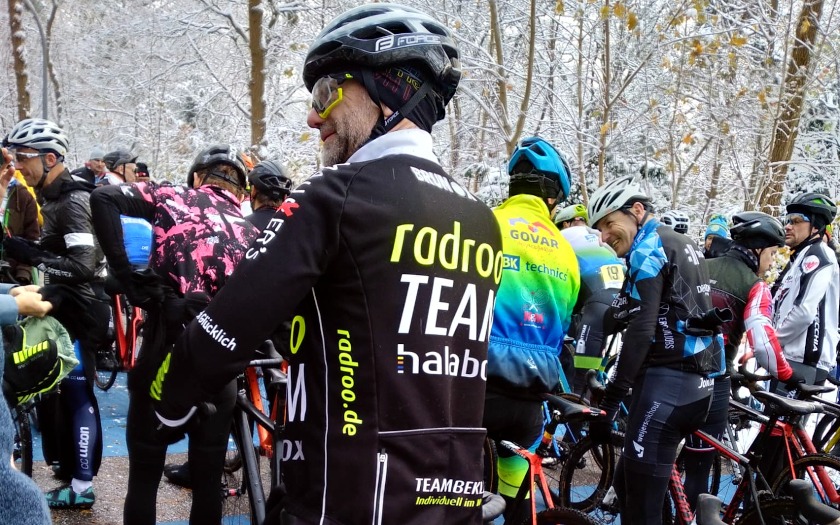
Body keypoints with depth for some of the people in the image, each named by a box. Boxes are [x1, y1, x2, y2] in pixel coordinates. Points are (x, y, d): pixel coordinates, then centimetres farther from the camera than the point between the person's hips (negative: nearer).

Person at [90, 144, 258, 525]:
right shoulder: (249, 233, 13)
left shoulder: (173, 198, 9)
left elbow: (102, 197, -6)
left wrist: (125, 275, -7)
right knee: (208, 478, 16)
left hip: (164, 348, -2)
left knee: (144, 474, 14)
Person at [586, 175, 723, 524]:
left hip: (667, 382, -10)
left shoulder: (648, 248, -8)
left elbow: (641, 329, -19)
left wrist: (609, 401, -20)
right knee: (627, 482, 19)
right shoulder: (684, 244, 21)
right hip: (697, 382, 10)